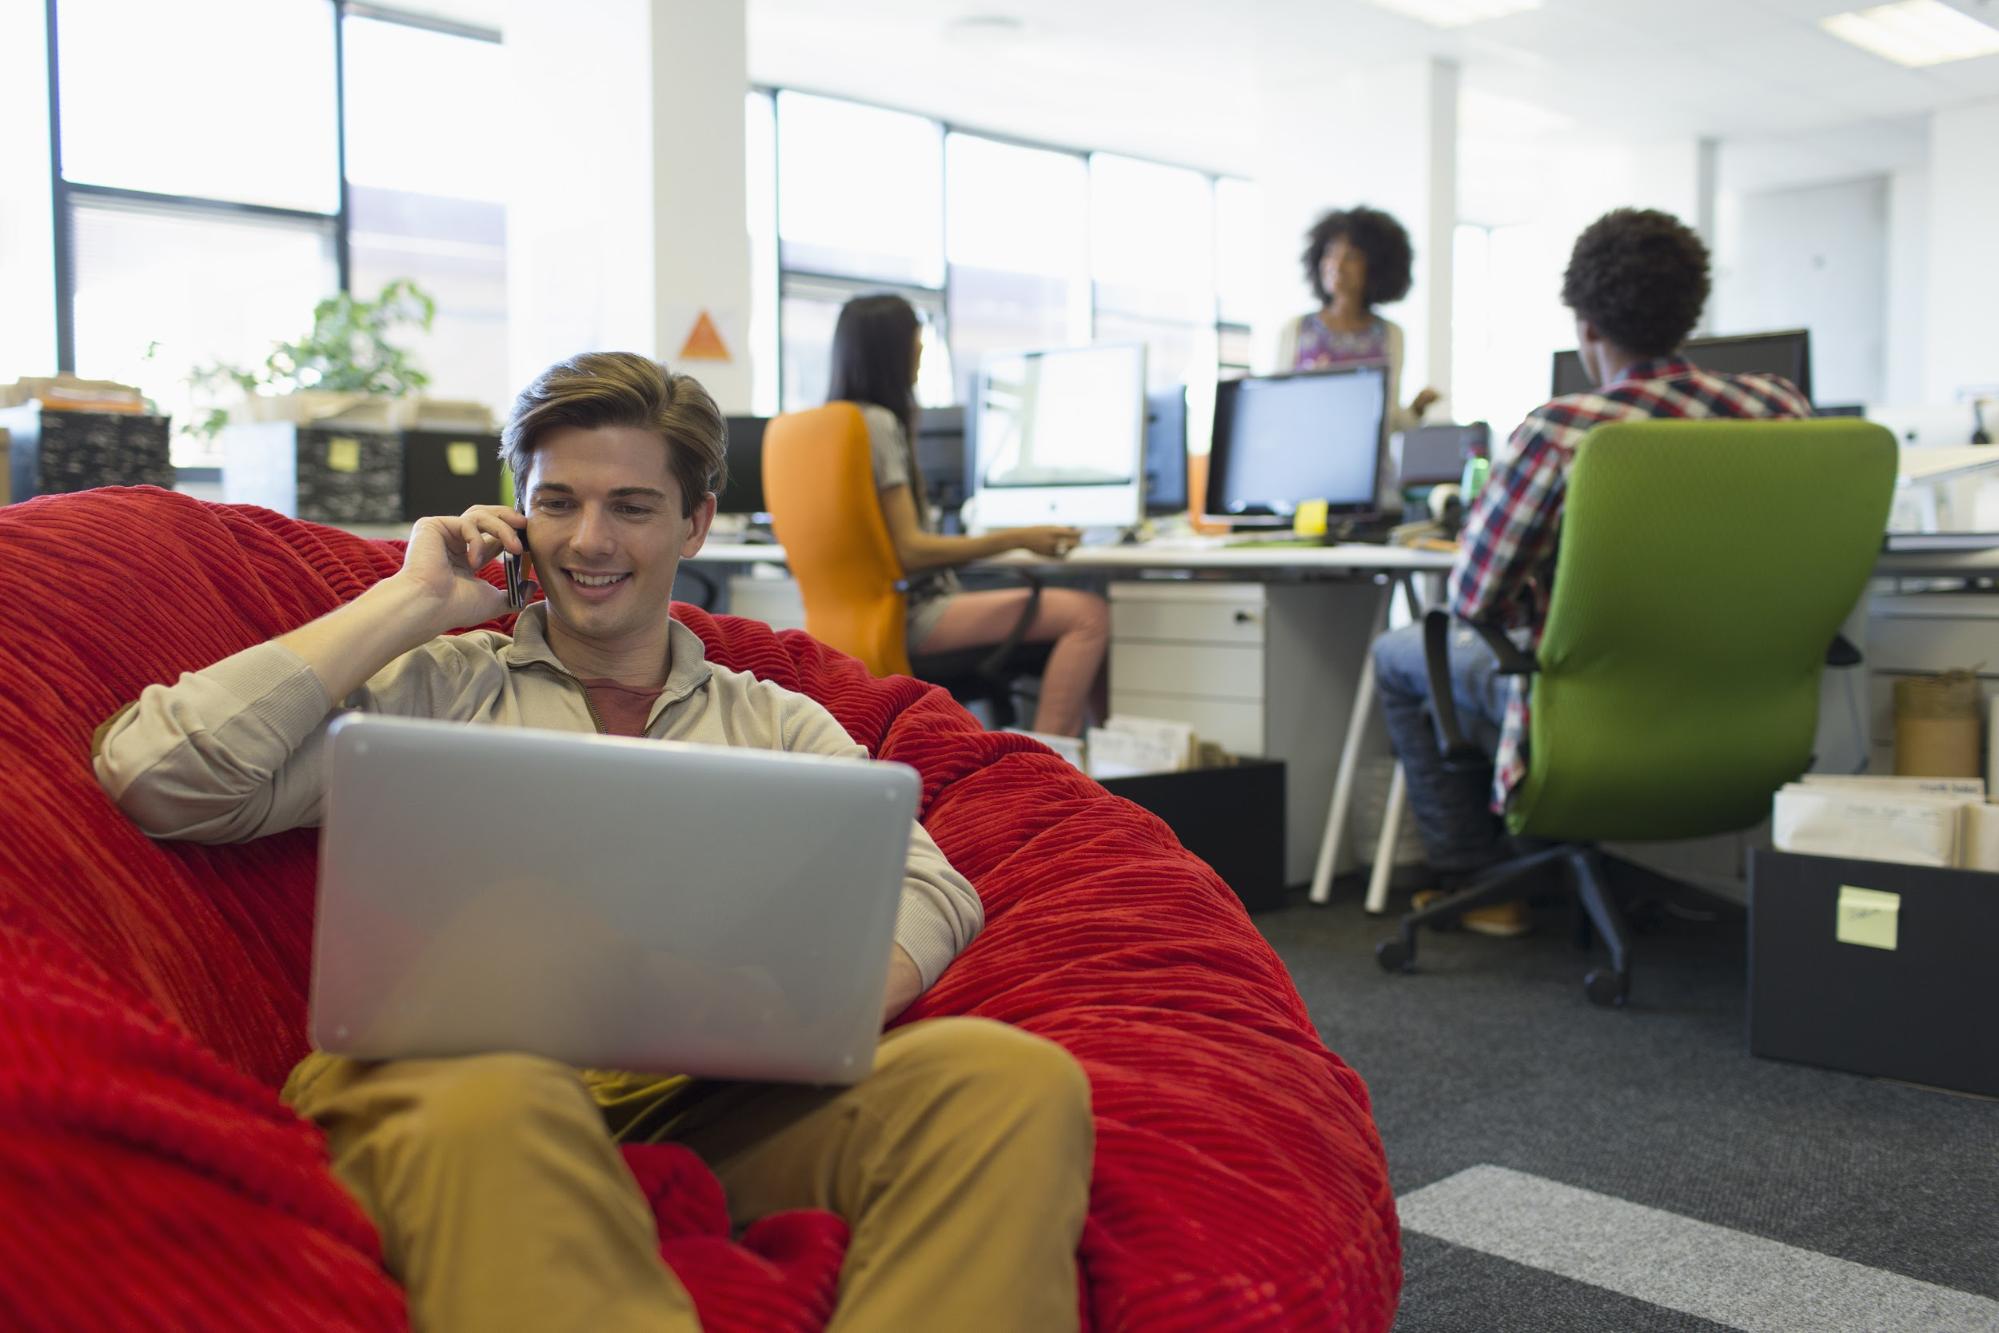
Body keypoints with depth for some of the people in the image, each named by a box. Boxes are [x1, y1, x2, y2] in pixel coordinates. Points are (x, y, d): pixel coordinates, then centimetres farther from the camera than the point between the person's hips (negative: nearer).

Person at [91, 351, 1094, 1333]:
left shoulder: (776, 725, 25)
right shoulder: (433, 688, 19)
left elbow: (924, 892, 9)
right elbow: (155, 774, 5)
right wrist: (412, 602, 9)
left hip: (714, 1096, 2)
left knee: (1017, 1077, -27)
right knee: (492, 1098, -41)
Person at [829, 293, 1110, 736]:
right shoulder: (879, 424, -13)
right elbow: (909, 550, -18)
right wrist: (1016, 539, -16)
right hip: (913, 615, -11)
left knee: (1083, 611, 12)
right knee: (1090, 614, -20)